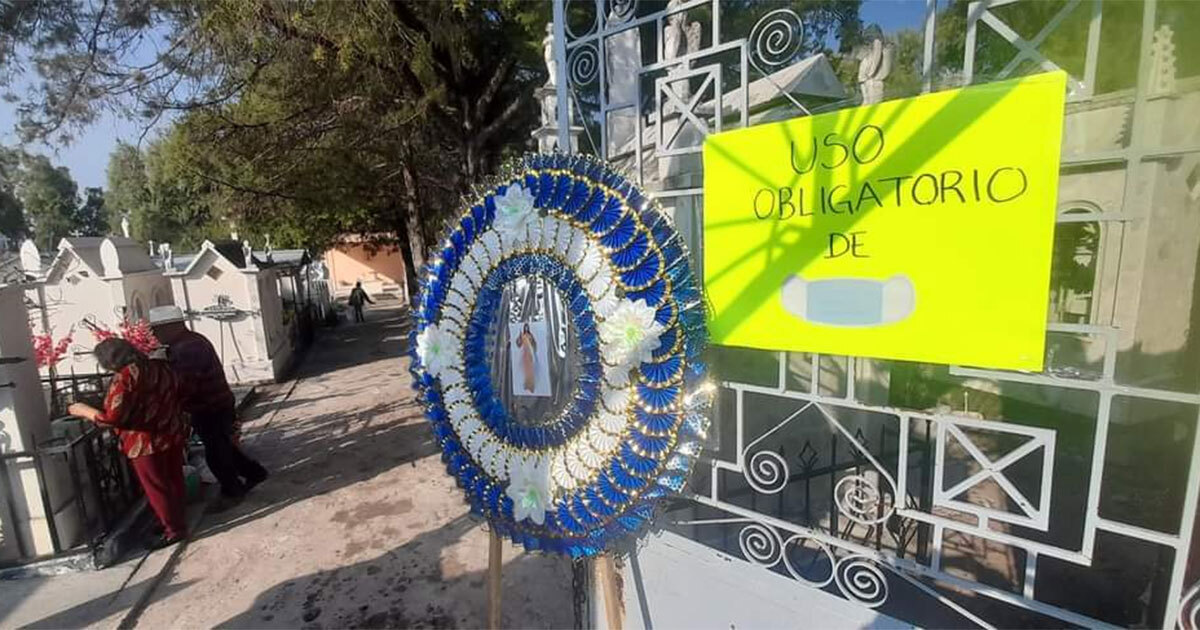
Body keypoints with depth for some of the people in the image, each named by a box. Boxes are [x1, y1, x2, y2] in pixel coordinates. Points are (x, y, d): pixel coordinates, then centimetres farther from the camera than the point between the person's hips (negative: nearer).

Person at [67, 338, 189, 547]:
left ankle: (174, 530, 19)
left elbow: (112, 418, -20)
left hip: (147, 443, -7)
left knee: (156, 488, 8)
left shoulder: (125, 377, -20)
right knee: (174, 480, 19)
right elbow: (175, 398, 13)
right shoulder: (160, 367, 4)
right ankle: (179, 519, 33)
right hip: (173, 434, 7)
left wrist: (84, 410, -5)